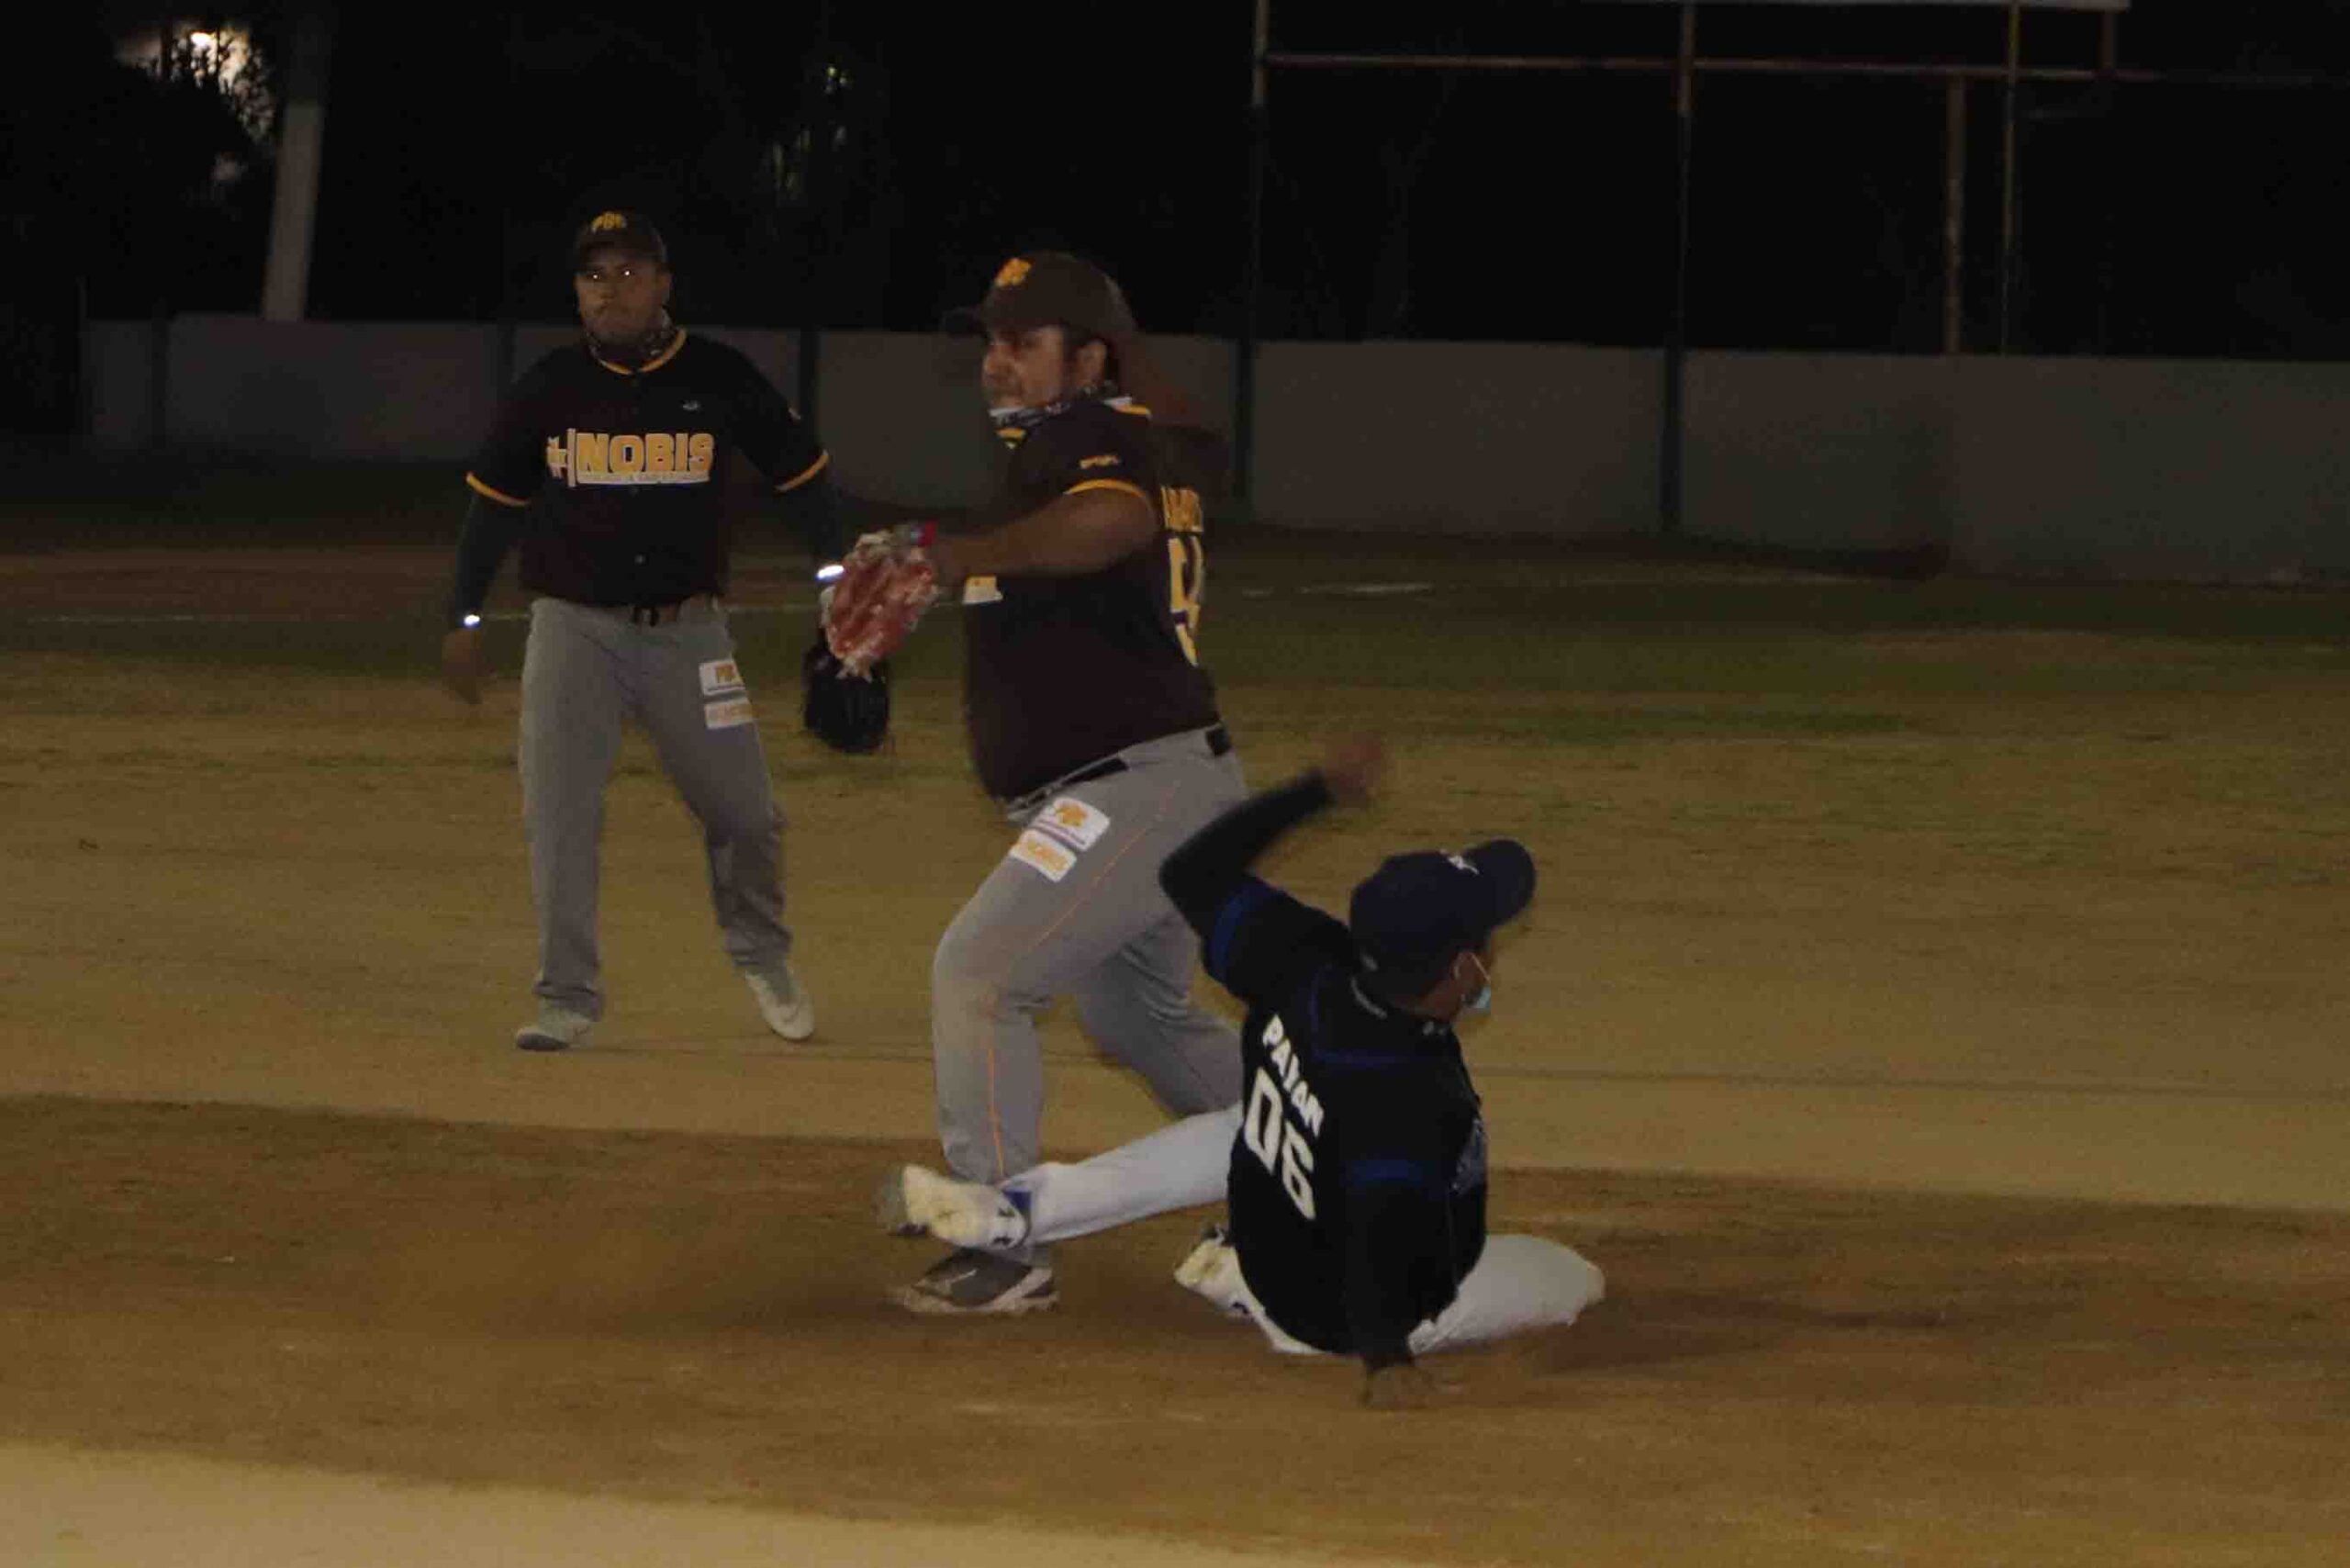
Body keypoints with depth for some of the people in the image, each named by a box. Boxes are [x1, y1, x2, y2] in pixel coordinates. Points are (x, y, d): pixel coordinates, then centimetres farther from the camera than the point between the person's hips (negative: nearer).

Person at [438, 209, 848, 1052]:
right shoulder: (550, 388, 0)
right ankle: (568, 999, 1)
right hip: (573, 628, 0)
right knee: (558, 816, -8)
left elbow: (801, 476, 5)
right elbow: (495, 499, 10)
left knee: (744, 815, 4)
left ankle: (763, 957, 31)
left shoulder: (722, 381, -3)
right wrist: (464, 619, 9)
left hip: (687, 633, 0)